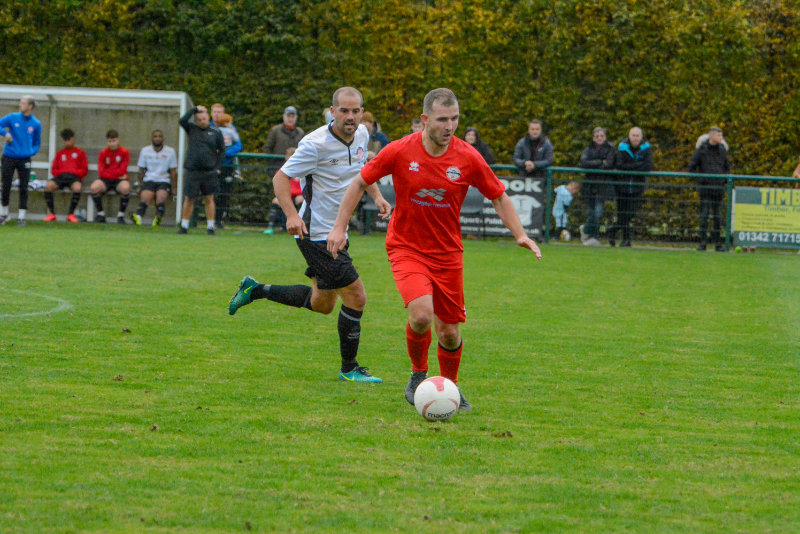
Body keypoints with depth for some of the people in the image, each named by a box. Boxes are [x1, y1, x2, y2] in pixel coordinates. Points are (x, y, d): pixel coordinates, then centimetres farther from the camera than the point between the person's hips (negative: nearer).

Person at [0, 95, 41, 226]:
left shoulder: (36, 124, 3)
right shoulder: (13, 118, 1)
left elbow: (37, 143, 12)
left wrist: (31, 152, -6)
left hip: (24, 159, 0)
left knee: (23, 188, -3)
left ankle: (21, 216, 4)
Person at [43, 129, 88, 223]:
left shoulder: (80, 153, 17)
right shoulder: (59, 153, 26)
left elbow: (85, 170, 10)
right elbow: (53, 169, 21)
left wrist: (76, 173, -8)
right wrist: (59, 173, -1)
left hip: (74, 176, -2)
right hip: (60, 176, 2)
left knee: (77, 187, -39)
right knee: (48, 185, -31)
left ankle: (71, 214, -27)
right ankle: (51, 213, -23)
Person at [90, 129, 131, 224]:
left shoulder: (124, 152, -1)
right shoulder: (103, 153, 4)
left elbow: (122, 171, -8)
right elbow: (101, 172, -5)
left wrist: (108, 171, -6)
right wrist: (116, 173, -9)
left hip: (120, 180, -2)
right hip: (106, 180, 2)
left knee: (125, 188, -37)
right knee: (94, 187, -30)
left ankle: (121, 215, -20)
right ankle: (100, 214, -11)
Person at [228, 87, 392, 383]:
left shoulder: (361, 135, 3)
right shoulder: (317, 144, -21)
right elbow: (281, 177, -15)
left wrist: (376, 196, 6)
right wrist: (292, 214, -29)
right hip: (317, 234, -9)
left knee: (322, 304, 18)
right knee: (356, 296, -9)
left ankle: (255, 290, 31)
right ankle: (349, 369, 6)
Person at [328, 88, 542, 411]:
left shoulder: (467, 158, -8)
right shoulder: (400, 152, -12)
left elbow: (498, 196, 5)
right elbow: (360, 183, 1)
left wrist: (520, 234, -7)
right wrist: (339, 227, -2)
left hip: (447, 253, 2)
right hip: (406, 248, -2)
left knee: (449, 332, 3)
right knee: (421, 315, -24)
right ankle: (418, 373, 5)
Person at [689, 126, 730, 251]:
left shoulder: (722, 150, 8)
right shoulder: (701, 150, -3)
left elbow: (727, 167, 19)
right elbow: (691, 167, 1)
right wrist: (699, 180, -7)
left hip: (719, 188, 3)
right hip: (705, 188, -3)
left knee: (717, 216, 5)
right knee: (704, 215, -4)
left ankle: (718, 243, 9)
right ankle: (703, 242, -1)